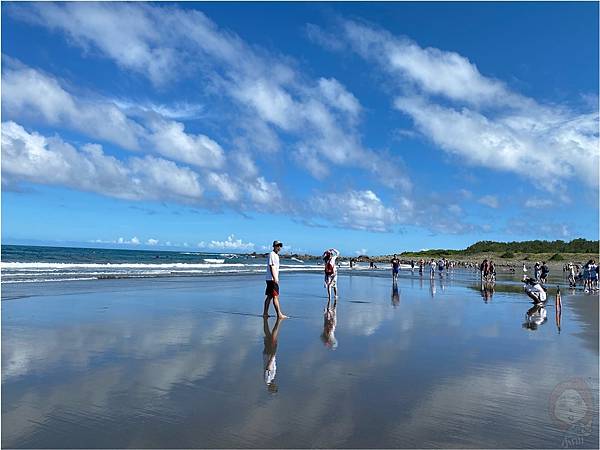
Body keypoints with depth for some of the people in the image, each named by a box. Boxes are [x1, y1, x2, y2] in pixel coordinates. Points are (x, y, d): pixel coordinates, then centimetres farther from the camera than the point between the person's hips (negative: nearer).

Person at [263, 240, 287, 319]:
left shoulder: (276, 255, 18)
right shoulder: (272, 254, -12)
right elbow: (271, 267, -19)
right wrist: (274, 278, -24)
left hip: (274, 279, 10)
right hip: (272, 279, -10)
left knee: (269, 296, 11)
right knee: (275, 296, -9)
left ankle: (265, 313, 15)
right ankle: (279, 314, -8)